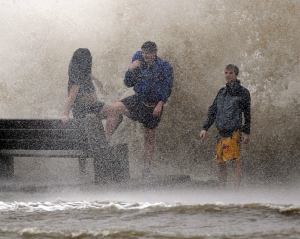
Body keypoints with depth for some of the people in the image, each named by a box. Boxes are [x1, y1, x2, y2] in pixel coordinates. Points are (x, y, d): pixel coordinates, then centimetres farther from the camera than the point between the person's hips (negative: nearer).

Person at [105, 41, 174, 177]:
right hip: (138, 100, 2)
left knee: (150, 136, 3)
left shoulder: (164, 67, -3)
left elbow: (167, 88, -7)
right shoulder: (139, 64, 5)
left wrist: (160, 104, -18)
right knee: (115, 109, -23)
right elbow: (128, 84, 7)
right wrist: (131, 70, -10)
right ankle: (106, 140, -20)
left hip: (154, 106, -2)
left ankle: (146, 168, 12)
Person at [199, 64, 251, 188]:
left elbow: (247, 114, 3)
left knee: (235, 160, -13)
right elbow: (213, 112, 20)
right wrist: (205, 128, 12)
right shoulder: (222, 92, 17)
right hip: (221, 132, 5)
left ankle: (236, 189, -13)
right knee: (221, 162, 4)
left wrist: (246, 132, -2)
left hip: (234, 132, -5)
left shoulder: (243, 92, 3)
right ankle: (222, 188, 12)